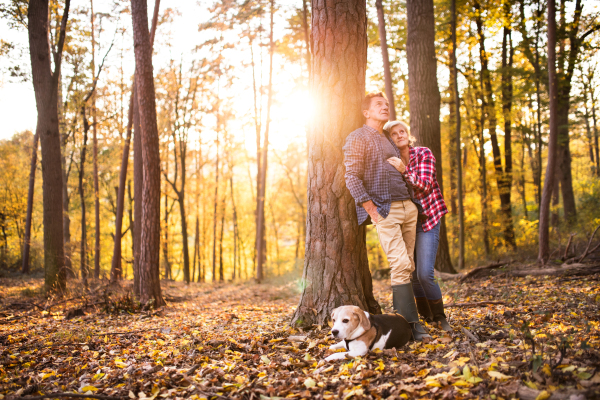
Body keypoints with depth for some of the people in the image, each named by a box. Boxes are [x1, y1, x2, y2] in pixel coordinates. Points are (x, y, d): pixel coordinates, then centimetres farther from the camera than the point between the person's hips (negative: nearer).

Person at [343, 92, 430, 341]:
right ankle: (411, 323, -11)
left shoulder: (388, 140, 24)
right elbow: (352, 178, -11)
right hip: (384, 211, -8)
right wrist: (373, 211, -16)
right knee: (401, 265, -14)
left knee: (407, 266, 5)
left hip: (407, 207, 8)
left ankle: (400, 316, 12)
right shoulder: (357, 138, -2)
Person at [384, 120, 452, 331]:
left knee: (425, 274, -14)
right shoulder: (389, 163, 2)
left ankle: (439, 317, 5)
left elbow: (425, 186, -19)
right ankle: (425, 316, 23)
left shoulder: (424, 154, -6)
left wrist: (404, 171, -33)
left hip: (427, 219, -3)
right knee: (412, 274, 6)